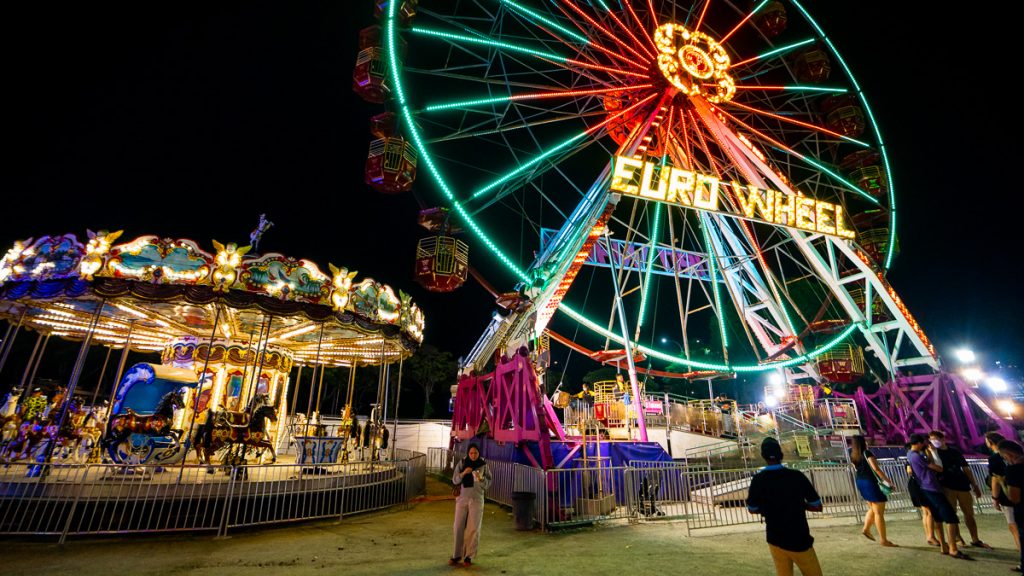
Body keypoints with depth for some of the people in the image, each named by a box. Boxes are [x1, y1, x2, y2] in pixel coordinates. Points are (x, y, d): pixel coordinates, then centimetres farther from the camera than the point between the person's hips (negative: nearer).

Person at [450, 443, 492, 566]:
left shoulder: (484, 466, -3)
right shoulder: (462, 464, 0)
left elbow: (487, 485, -1)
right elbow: (454, 480, -1)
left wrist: (481, 478, -22)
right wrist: (463, 473, -19)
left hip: (476, 500, -1)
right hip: (462, 499, 1)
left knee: (473, 528, 2)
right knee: (459, 527, 4)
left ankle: (469, 556, 15)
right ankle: (457, 554, 18)